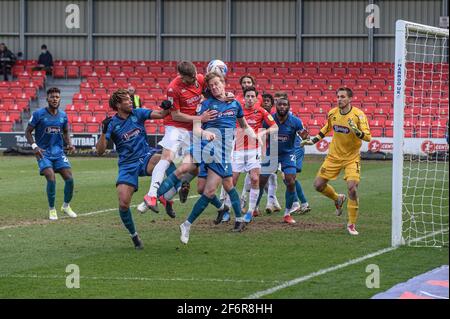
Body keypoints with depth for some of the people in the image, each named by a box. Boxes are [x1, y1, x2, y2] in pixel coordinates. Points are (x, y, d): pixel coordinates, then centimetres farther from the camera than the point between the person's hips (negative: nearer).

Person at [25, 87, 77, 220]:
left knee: (69, 178, -7)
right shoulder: (38, 114, -8)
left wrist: (69, 144, 1)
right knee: (51, 178, -20)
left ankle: (66, 206, 17)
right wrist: (34, 146, -17)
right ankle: (52, 209, -1)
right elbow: (28, 131, -3)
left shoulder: (63, 115, 5)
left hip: (59, 153, 4)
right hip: (43, 153, -4)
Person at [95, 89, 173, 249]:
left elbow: (161, 114, 0)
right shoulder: (112, 124, -3)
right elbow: (100, 151, -8)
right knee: (123, 204, -13)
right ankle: (133, 235, 12)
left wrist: (166, 108, -22)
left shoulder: (137, 114, 3)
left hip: (145, 157, 1)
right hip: (127, 166, 0)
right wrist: (104, 132, -22)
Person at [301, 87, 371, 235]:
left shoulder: (358, 115, -16)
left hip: (352, 158, -5)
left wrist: (356, 130, -39)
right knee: (318, 185, 1)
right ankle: (338, 199, 34)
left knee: (352, 187, -20)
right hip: (334, 156, 5)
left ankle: (352, 224, -4)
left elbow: (368, 137, -22)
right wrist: (314, 140, 15)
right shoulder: (332, 113, -2)